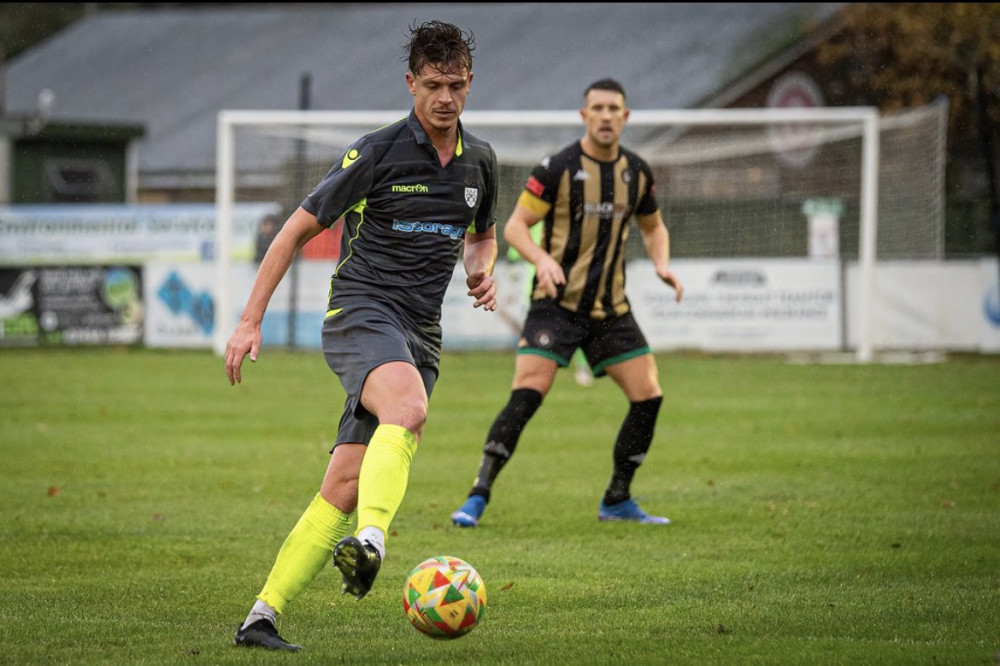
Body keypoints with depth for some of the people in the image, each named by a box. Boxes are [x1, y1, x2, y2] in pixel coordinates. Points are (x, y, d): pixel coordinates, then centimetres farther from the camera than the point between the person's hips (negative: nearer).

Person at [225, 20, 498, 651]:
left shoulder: (480, 161, 12)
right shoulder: (377, 153, -5)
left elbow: (483, 235, 31)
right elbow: (299, 229, 0)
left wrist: (482, 271, 6)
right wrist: (251, 320, -4)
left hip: (420, 335, 5)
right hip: (361, 311, -5)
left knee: (345, 486, -4)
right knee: (410, 409, -38)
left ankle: (263, 616, -2)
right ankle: (370, 539, -56)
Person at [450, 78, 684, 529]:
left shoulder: (636, 172, 6)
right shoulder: (558, 168, -10)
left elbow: (652, 226, 23)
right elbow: (514, 226, -8)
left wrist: (662, 264, 3)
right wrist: (542, 258, -27)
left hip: (611, 308, 5)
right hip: (557, 304, -5)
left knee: (649, 397, 0)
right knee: (526, 395, -18)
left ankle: (617, 501, 15)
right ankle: (478, 496, -13)